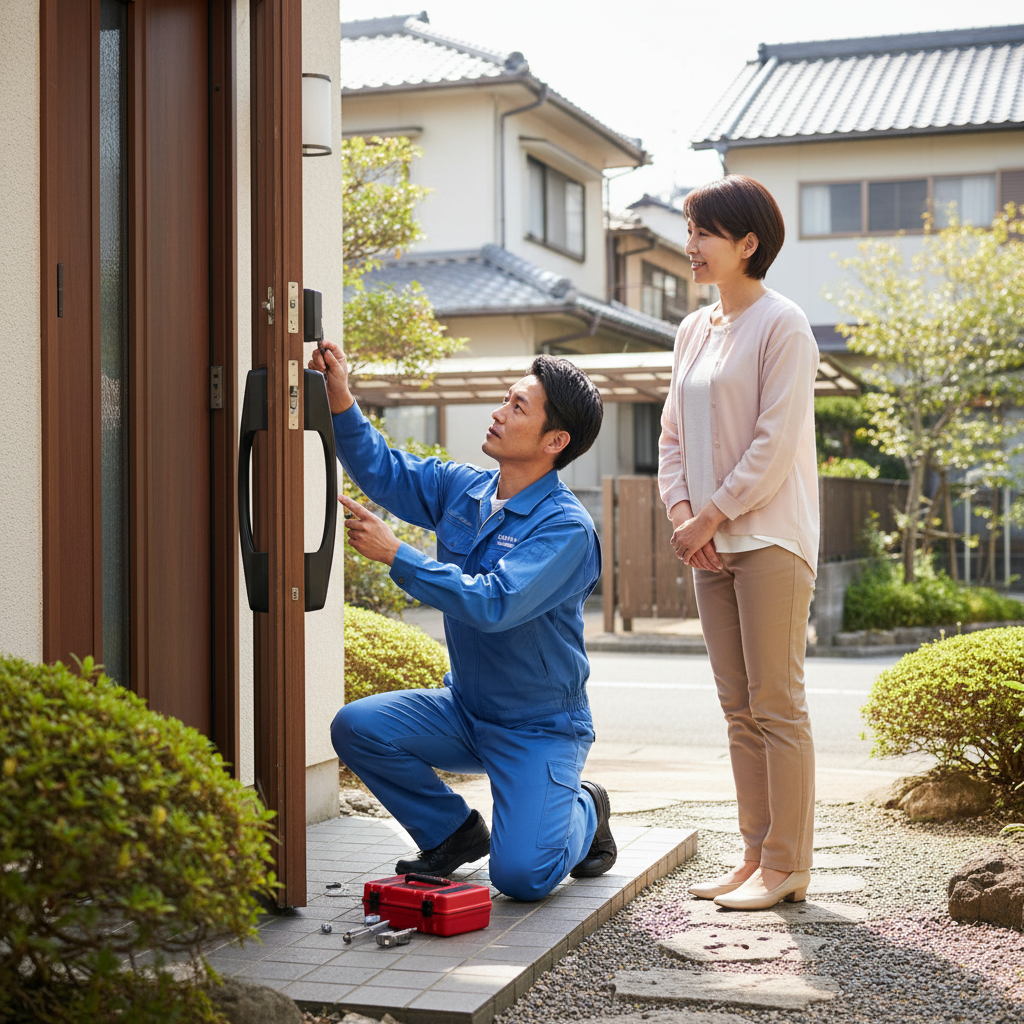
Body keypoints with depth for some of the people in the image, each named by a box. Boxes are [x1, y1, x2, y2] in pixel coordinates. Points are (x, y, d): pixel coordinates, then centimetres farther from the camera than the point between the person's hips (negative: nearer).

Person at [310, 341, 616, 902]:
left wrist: (395, 555, -31)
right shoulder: (461, 488, 0)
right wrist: (340, 402, -9)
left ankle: (583, 813, 17)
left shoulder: (566, 528, -22)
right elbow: (382, 471, 8)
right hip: (464, 709, 6)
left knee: (520, 875, -20)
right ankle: (454, 832, 8)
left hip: (539, 726, -6)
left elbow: (494, 604, -33)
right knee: (356, 726, -16)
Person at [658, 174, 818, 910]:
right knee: (739, 708, 10)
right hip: (710, 541, 8)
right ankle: (756, 856, 18)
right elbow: (674, 434, 15)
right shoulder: (694, 331, 15)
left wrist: (710, 517, -13)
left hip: (769, 537, -8)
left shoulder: (782, 325, -8)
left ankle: (786, 868, 3)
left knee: (776, 705, -4)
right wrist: (682, 512, 0)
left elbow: (775, 443, -14)